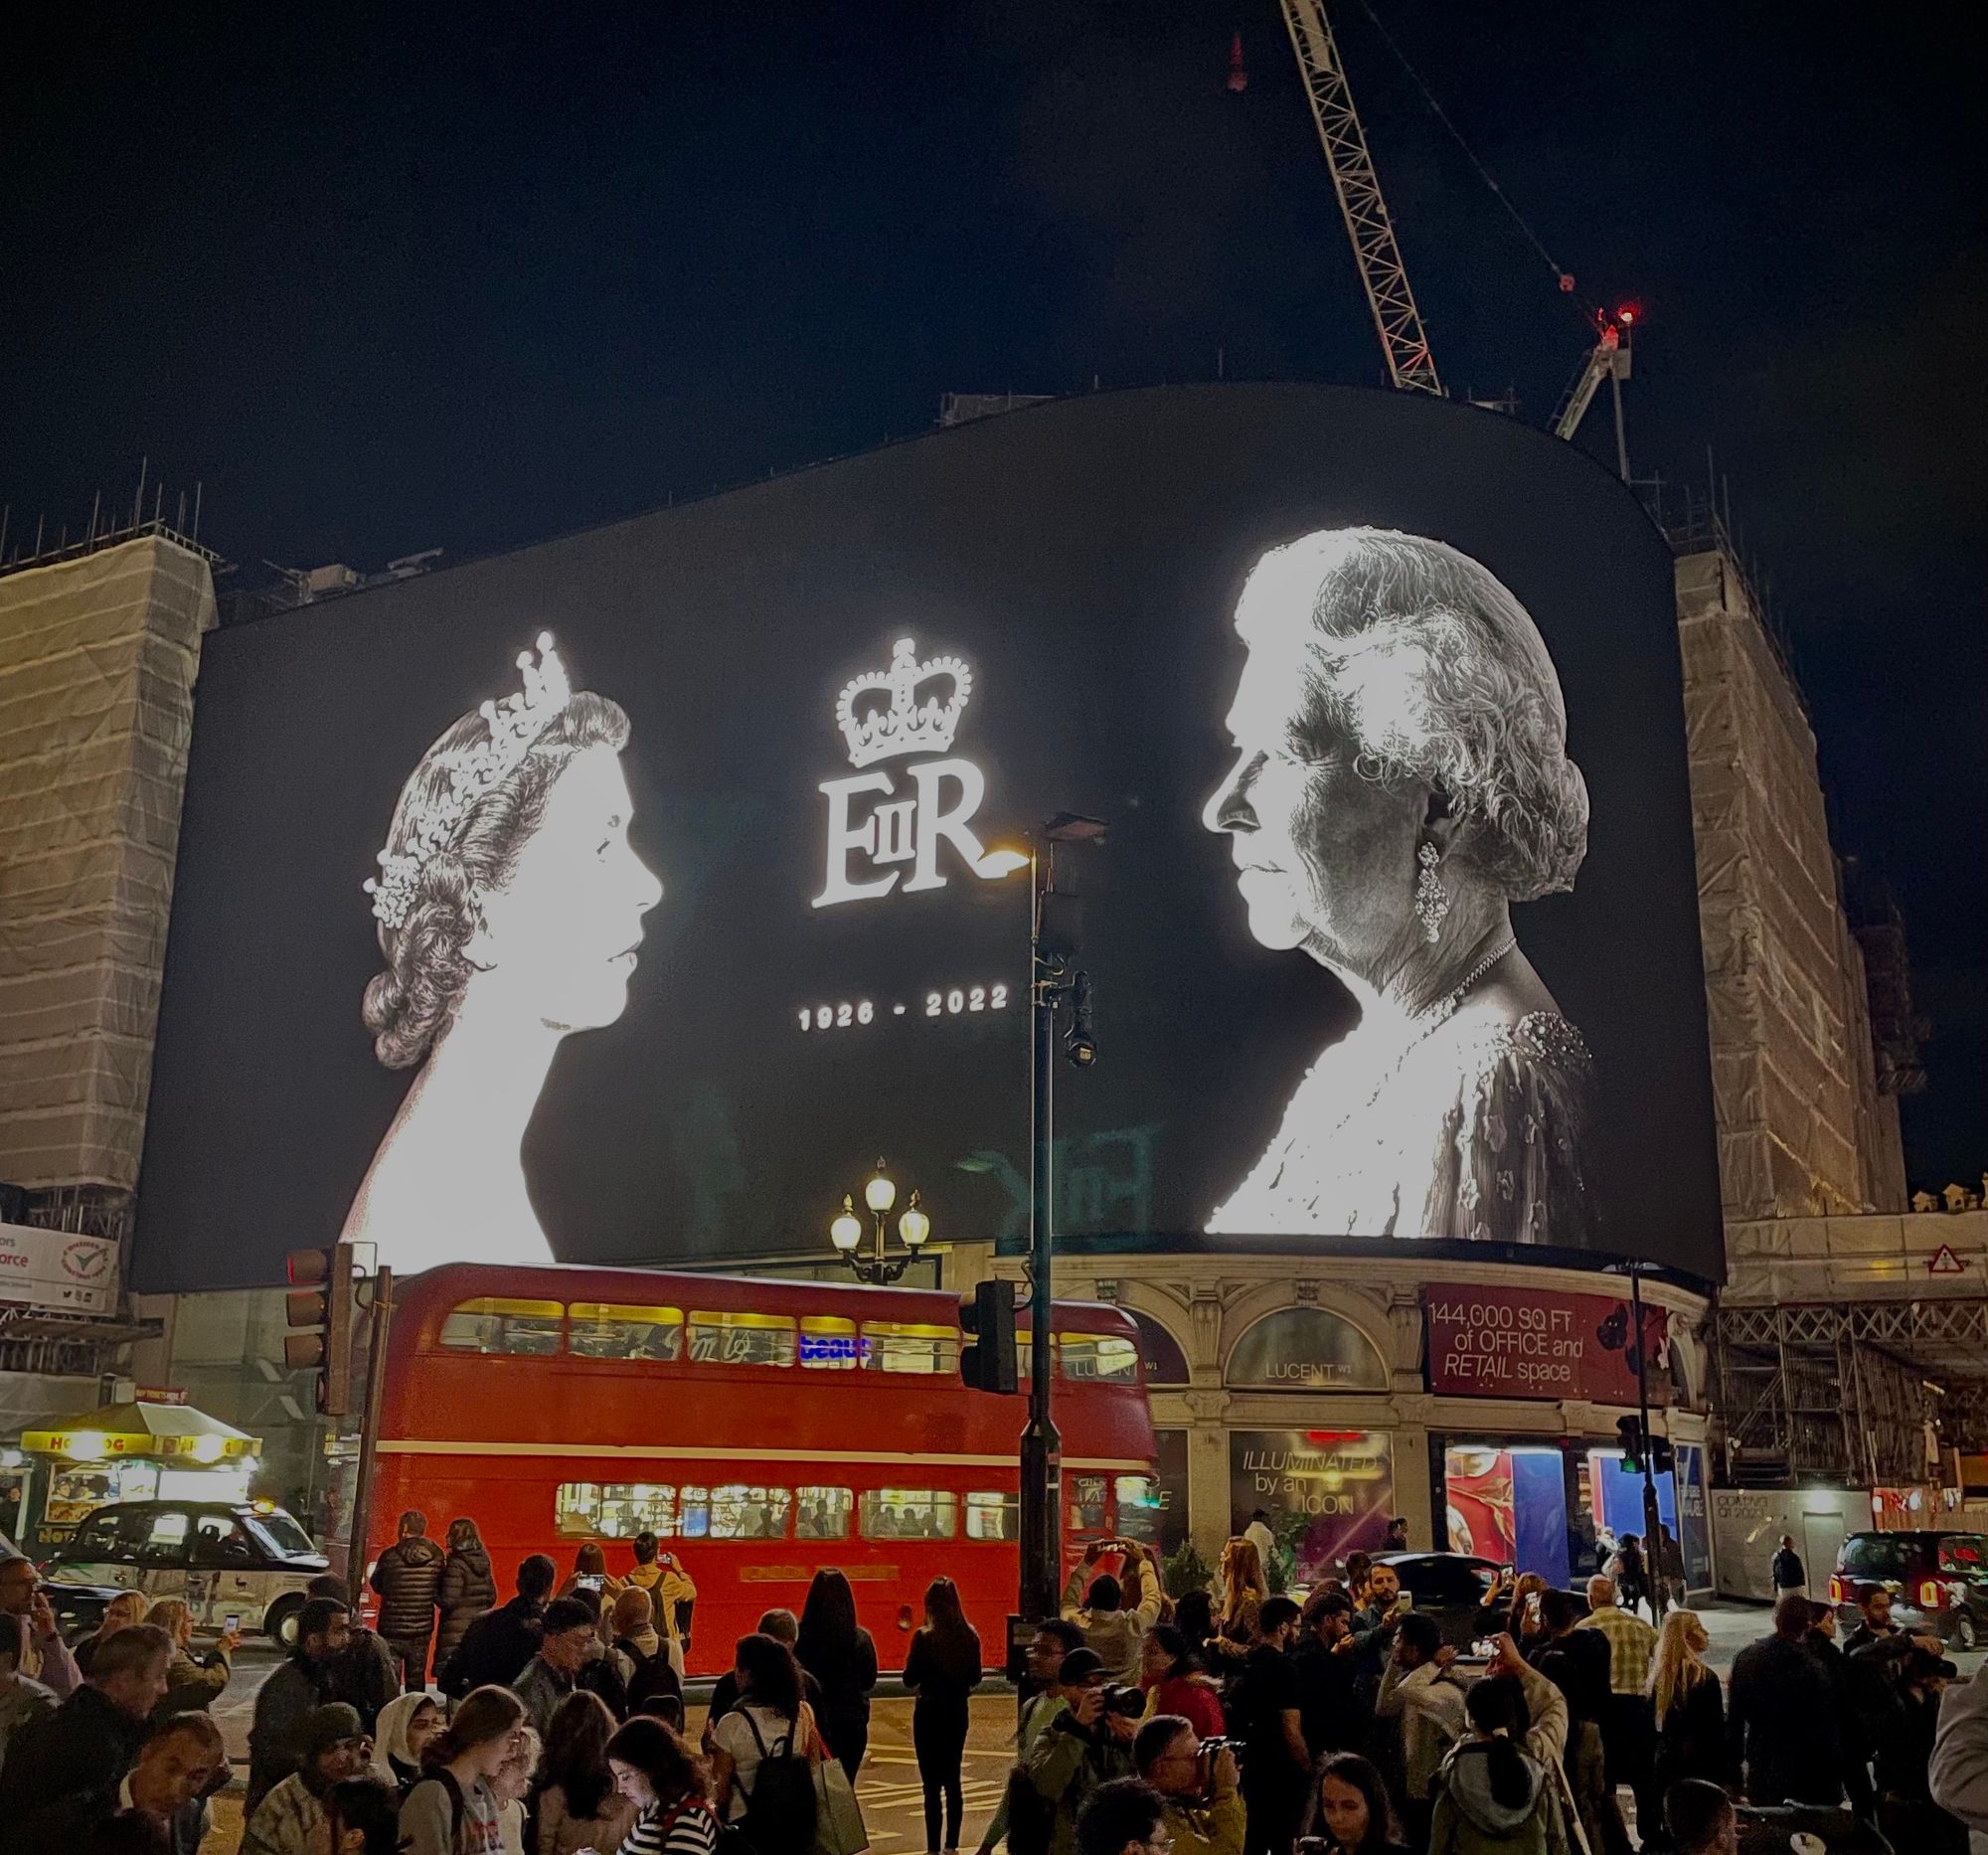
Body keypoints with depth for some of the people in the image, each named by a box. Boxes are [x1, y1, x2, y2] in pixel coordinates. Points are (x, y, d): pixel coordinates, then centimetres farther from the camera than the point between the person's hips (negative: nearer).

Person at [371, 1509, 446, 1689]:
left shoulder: (390, 1556, -13)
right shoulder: (437, 1556, -5)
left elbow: (376, 1585, 2)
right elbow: (441, 1591, 3)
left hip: (392, 1629, -3)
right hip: (422, 1629, 3)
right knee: (416, 1679, 15)